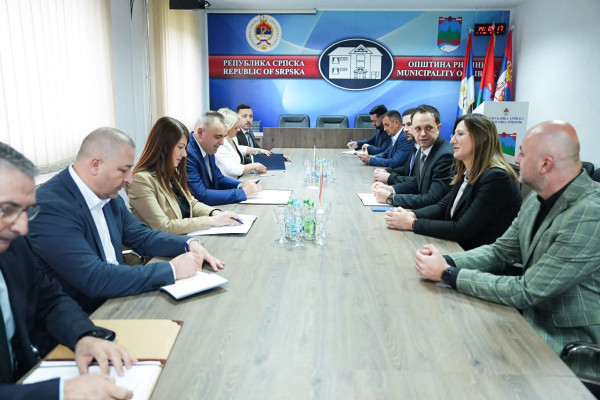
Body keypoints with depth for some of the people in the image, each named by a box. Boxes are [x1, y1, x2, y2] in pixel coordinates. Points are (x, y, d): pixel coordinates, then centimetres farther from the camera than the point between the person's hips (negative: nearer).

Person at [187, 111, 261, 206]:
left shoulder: (207, 149, 4)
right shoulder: (187, 153, -21)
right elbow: (201, 196, -25)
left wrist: (241, 186, -2)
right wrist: (243, 192, -20)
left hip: (211, 208, 8)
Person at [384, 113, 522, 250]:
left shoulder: (496, 178, -21)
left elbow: (461, 230, -23)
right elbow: (443, 207, 9)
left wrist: (412, 223, -20)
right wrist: (412, 215, -10)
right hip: (457, 248, 7)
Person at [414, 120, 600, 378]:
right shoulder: (537, 200, -1)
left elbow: (526, 292, -27)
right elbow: (500, 251, 6)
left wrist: (448, 274, -22)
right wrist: (447, 261, -11)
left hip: (571, 345, -7)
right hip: (533, 319, 7)